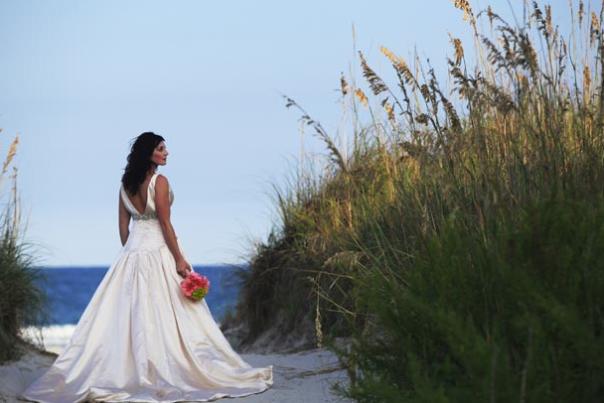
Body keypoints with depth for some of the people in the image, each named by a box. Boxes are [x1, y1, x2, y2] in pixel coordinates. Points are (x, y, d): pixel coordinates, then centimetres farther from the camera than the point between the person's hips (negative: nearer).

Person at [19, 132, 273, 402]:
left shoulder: (126, 184, 9)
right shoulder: (159, 181, -11)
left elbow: (123, 225, 12)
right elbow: (165, 223, -14)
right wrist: (179, 258, -11)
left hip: (132, 251, 6)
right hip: (158, 250, -6)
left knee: (127, 313, 6)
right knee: (163, 313, -4)